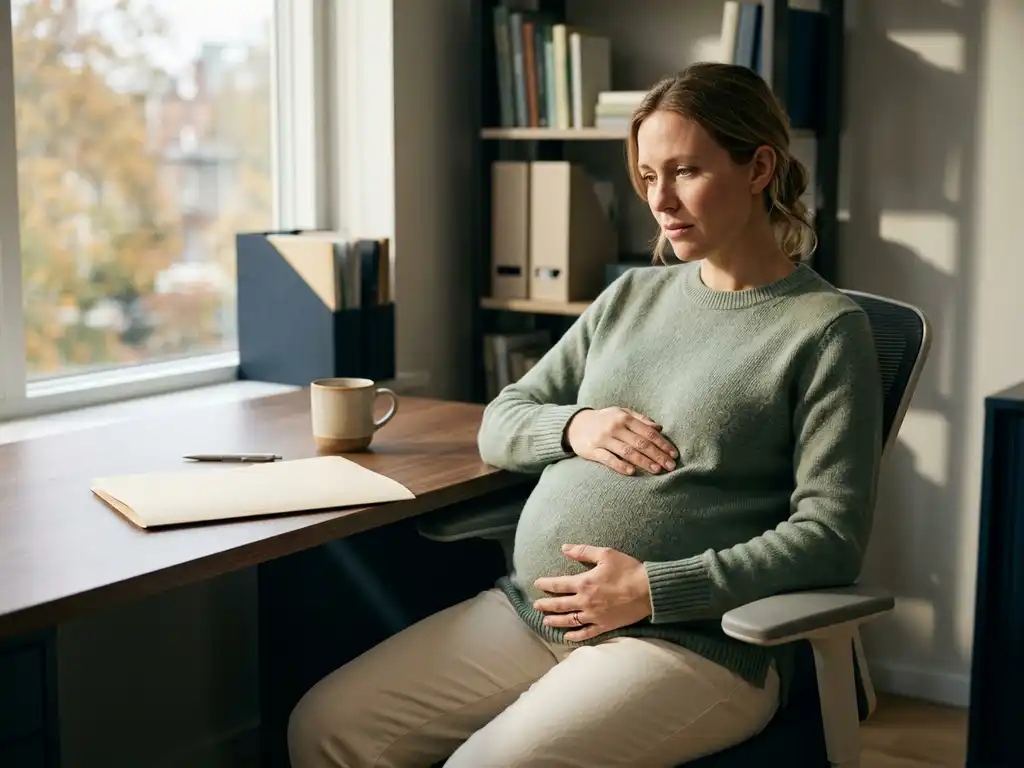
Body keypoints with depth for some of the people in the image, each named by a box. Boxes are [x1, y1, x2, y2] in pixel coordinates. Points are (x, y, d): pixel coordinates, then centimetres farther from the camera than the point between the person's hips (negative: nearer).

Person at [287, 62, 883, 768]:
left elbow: (831, 538, -11)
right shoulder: (632, 296, 15)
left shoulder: (827, 328, -3)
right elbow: (500, 425, 18)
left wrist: (652, 590, -17)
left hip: (692, 645, -6)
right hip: (531, 609, 6)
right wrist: (573, 426, -5)